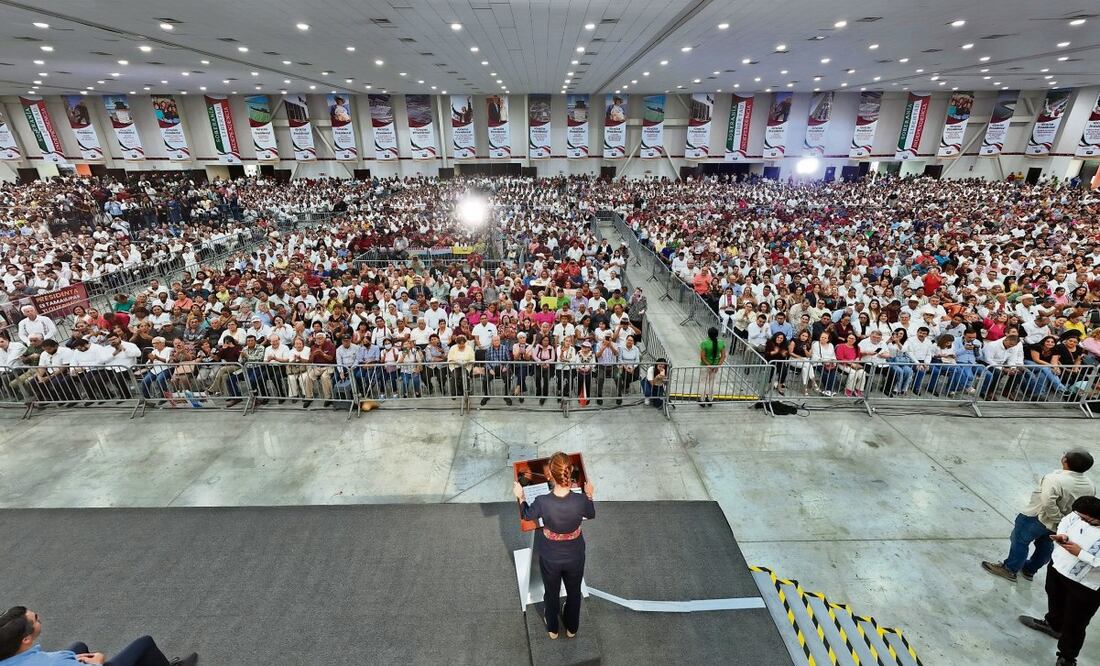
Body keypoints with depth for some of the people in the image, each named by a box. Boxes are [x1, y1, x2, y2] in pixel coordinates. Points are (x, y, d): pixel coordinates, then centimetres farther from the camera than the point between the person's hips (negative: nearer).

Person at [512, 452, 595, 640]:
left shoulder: (542, 502, -33)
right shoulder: (581, 500, -31)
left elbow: (527, 515, -9)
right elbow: (591, 515, -6)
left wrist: (520, 497, 6)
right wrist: (589, 496, 10)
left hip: (550, 557, 0)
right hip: (575, 556, 1)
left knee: (551, 593, 29)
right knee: (574, 592, 30)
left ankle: (552, 629, 54)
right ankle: (572, 628, 54)